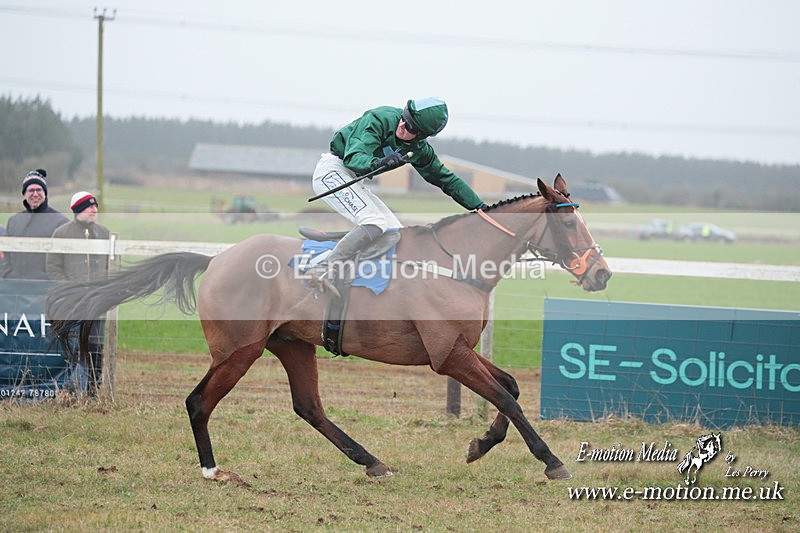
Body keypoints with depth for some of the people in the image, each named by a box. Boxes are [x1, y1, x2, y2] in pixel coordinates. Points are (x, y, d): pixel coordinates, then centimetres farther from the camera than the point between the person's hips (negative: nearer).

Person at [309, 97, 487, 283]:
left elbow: (446, 179, 9)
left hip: (355, 180, 8)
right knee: (374, 224, -26)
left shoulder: (419, 150, -2)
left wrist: (481, 207, 6)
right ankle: (325, 270, -31)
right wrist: (378, 163, -52)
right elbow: (353, 157, -31)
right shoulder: (380, 119, -22)